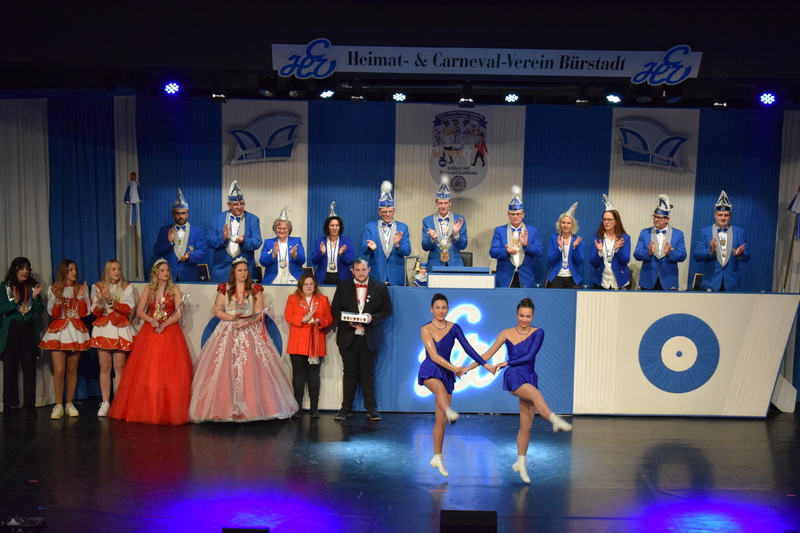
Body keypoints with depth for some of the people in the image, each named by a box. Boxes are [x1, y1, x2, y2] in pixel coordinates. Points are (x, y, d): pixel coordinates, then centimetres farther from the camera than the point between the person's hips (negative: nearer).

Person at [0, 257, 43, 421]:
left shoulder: (33, 286, 9)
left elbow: (40, 310, 4)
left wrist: (35, 297, -13)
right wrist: (15, 301, -22)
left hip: (29, 330, 2)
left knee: (30, 368, 0)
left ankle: (30, 405, 3)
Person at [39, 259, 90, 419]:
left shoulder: (81, 288, 6)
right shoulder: (53, 289, 2)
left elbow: (84, 313, 1)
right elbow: (54, 314, -3)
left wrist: (81, 297, -13)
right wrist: (57, 299, -20)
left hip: (76, 331, 2)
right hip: (58, 331, -2)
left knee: (72, 369, 6)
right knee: (59, 370, -8)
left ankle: (69, 403, 15)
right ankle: (58, 405, 0)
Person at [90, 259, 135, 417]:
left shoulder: (126, 287, 5)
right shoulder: (97, 287, 7)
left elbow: (128, 309, -7)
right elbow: (95, 312, 2)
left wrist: (111, 301, -20)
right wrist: (100, 301, -19)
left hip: (121, 330, -1)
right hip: (103, 329, 1)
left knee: (120, 368, -2)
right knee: (104, 367, 2)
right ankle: (105, 403, 8)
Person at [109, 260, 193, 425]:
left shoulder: (174, 289, 3)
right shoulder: (148, 289, 9)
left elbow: (179, 312, -5)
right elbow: (139, 311, 6)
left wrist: (164, 325, -16)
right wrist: (151, 320, -12)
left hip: (170, 332, -2)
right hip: (150, 331, 2)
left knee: (169, 371, -6)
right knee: (147, 371, -2)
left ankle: (169, 410, -2)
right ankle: (148, 409, 4)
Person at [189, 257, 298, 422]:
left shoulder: (255, 289, 7)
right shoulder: (224, 289, 8)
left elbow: (259, 313, 0)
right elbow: (216, 310, 5)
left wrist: (246, 322, -16)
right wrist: (231, 317, -12)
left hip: (250, 331, 0)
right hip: (228, 332, 1)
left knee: (252, 370, -8)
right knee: (224, 370, -7)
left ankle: (253, 407, -4)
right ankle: (226, 408, -3)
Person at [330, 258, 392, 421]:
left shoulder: (380, 287, 4)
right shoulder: (343, 286, 6)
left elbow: (387, 310, 2)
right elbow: (335, 310, 3)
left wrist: (372, 318, -16)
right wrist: (348, 322, -13)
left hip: (370, 338, -1)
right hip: (348, 337, 1)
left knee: (368, 373, 4)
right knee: (350, 372, 6)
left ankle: (371, 408, 9)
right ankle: (346, 407, 13)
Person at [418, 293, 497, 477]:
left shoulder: (454, 328, 4)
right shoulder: (426, 329, -8)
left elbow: (468, 348, 1)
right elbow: (434, 356, -15)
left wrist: (485, 364, -7)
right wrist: (456, 369, -21)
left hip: (447, 373, 4)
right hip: (429, 371, -4)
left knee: (441, 420, 5)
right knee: (440, 388, -41)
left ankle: (437, 458, 18)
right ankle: (450, 413, -72)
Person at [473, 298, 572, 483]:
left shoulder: (538, 333, 3)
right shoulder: (506, 334, 2)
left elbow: (529, 357, -6)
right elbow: (488, 354, 7)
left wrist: (506, 363, -4)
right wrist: (468, 367, 6)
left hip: (530, 377, 3)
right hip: (514, 377, -2)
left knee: (526, 425, 5)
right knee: (535, 394, -35)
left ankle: (520, 462, 19)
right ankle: (555, 420, -59)